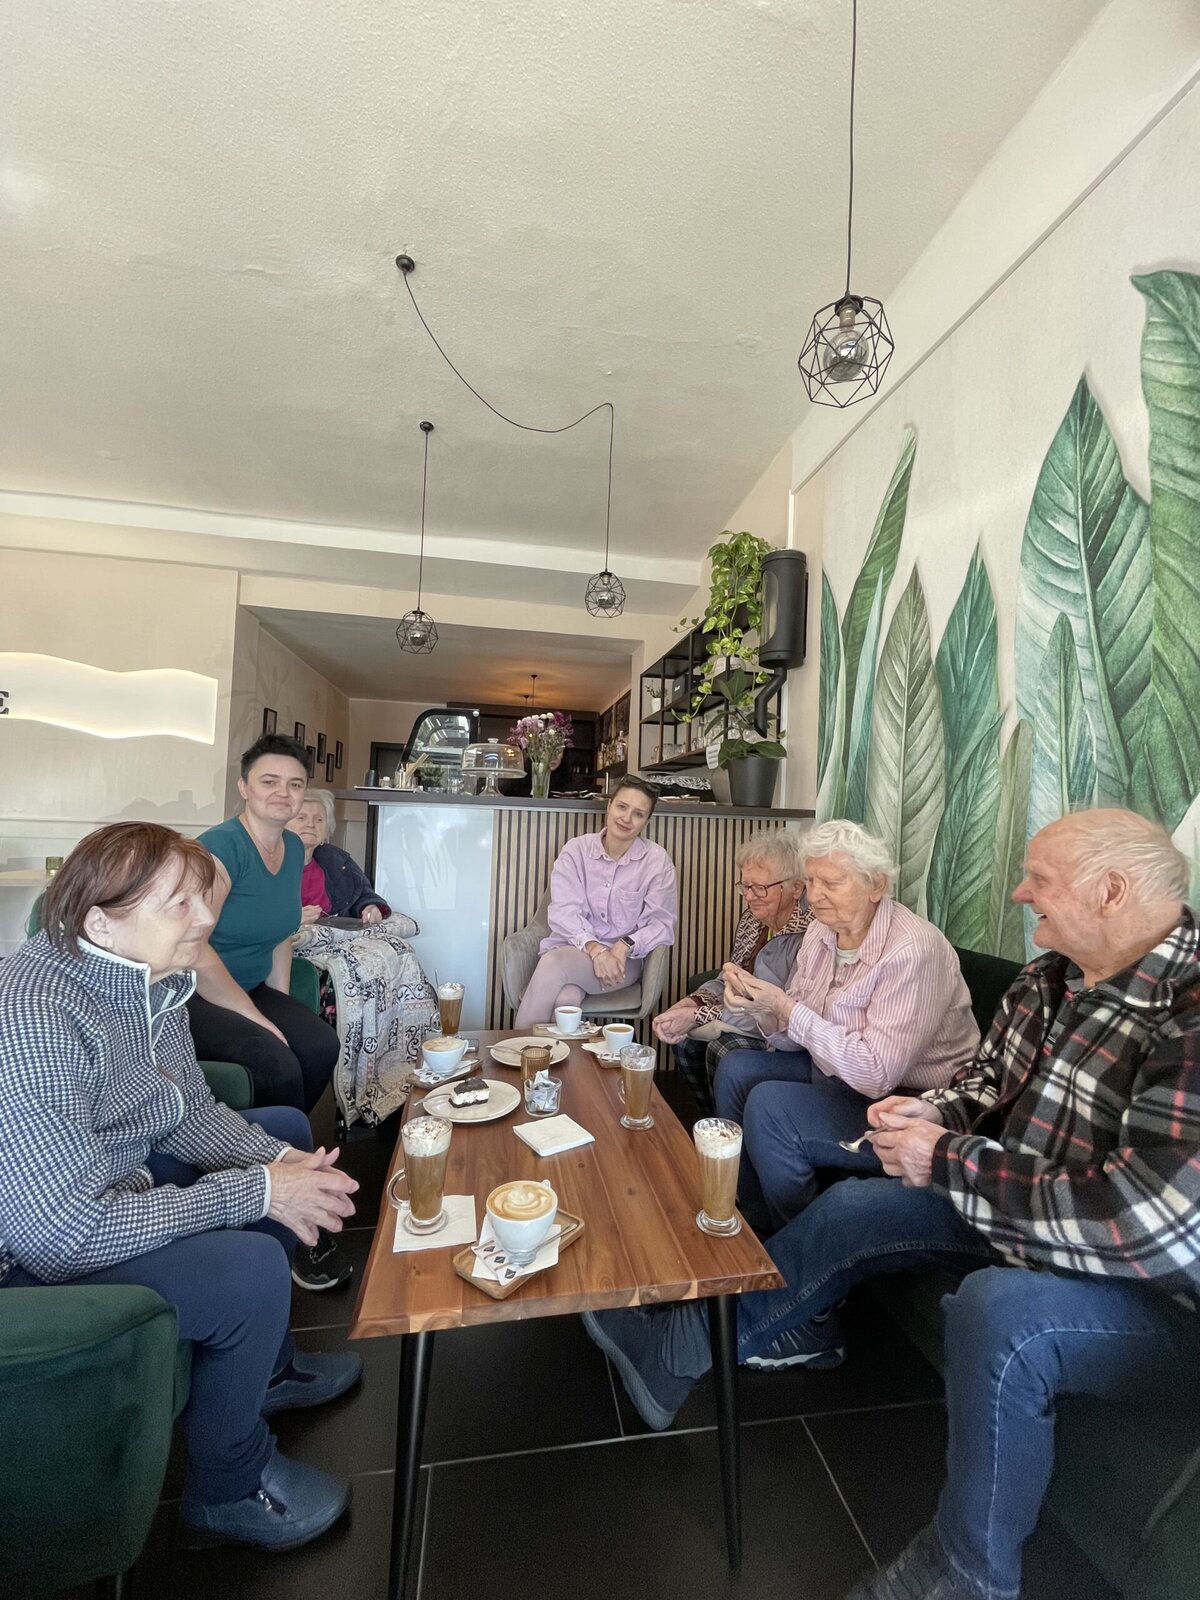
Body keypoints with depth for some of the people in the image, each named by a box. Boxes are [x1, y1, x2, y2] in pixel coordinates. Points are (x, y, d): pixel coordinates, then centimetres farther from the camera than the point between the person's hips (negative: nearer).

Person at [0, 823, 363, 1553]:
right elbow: (67, 1234, -32)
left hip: (107, 1182, 9)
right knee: (249, 1268, -23)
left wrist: (280, 1162, -15)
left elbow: (191, 1110, 0)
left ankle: (266, 1364, 29)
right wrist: (255, 1192, -27)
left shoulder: (146, 972, -9)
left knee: (286, 1131, 12)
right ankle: (231, 1488, 11)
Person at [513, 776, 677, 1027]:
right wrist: (594, 948, -24)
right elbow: (564, 913, -7)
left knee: (553, 964, -31)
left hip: (623, 960, -1)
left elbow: (660, 923, -3)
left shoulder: (657, 860, -1)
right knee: (567, 998, -35)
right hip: (571, 947, 1)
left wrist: (624, 946, -21)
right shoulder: (575, 850, 1)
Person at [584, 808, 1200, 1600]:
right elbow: (991, 1082, 10)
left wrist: (946, 1163, -24)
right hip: (1028, 1216, 8)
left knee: (997, 1312, -35)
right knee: (853, 1208, 4)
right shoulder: (1052, 978, -3)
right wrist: (936, 1112, -11)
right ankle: (675, 1350, 19)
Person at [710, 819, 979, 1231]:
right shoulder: (821, 933, -1)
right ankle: (754, 1224, 18)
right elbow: (794, 1038, 4)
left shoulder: (911, 952, -26)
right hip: (834, 1071, 9)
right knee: (736, 1069, 1)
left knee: (769, 1105, -23)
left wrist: (789, 1008, -28)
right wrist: (762, 1001, -17)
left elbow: (876, 1075, -27)